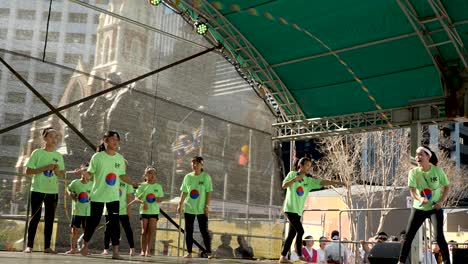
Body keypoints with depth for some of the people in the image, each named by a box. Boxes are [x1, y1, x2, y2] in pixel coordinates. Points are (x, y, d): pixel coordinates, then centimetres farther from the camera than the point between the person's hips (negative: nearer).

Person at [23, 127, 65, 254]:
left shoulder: (59, 156, 9)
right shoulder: (37, 153, -2)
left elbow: (63, 174, 13)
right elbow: (28, 171, -6)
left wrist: (57, 170, -9)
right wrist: (45, 168, -17)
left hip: (53, 191, 4)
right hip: (38, 190, -4)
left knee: (50, 219, 4)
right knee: (35, 218, -3)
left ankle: (47, 246, 9)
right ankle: (29, 246, 2)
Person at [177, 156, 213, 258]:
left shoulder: (206, 177, -2)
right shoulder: (188, 177, 7)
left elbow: (209, 192, -4)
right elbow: (184, 192, 10)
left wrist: (207, 206, -10)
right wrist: (180, 204, 4)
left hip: (201, 209, -3)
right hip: (188, 208, 3)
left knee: (204, 231, -2)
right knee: (188, 231, 5)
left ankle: (209, 253, 4)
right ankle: (189, 253, 13)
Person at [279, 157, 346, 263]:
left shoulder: (309, 180, 11)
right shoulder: (292, 174, 0)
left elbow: (322, 182, 3)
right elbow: (284, 185, -11)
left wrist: (338, 183, -6)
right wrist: (296, 178, -19)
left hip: (298, 211, 6)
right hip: (290, 209, -6)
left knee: (292, 234, 6)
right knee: (300, 231, -14)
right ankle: (300, 255, -3)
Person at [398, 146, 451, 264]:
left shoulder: (438, 170, -11)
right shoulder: (413, 172, -11)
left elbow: (447, 187, -1)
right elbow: (412, 190, -21)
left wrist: (442, 201, -16)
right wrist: (420, 199, -43)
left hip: (435, 208, -1)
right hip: (418, 208, 2)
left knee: (439, 236, -15)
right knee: (408, 236, 1)